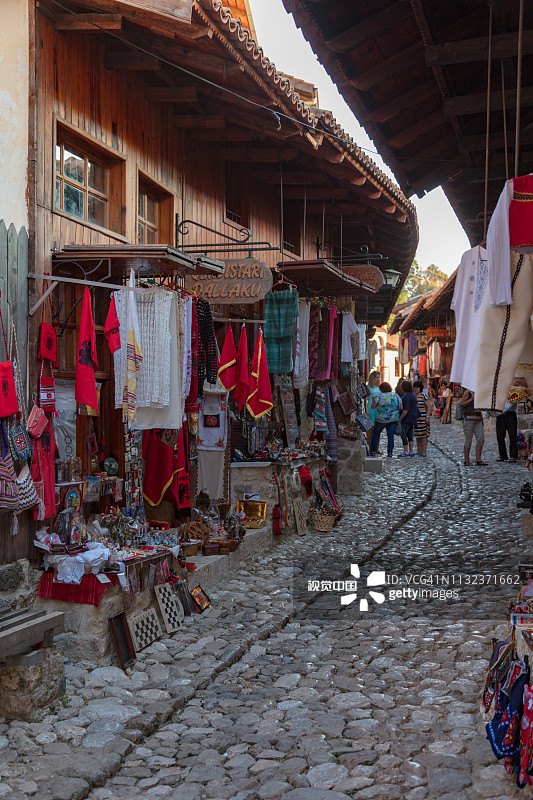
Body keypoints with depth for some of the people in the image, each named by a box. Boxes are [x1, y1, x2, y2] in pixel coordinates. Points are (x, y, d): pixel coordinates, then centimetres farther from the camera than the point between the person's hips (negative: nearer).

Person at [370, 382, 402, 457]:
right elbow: (400, 408, 5)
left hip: (381, 419, -3)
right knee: (391, 435, 5)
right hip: (394, 419, 3)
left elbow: (373, 406, -4)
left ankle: (373, 451, 13)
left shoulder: (379, 396, -8)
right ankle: (390, 452, 0)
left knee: (376, 434, 12)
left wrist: (373, 400, 13)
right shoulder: (396, 396, 2)